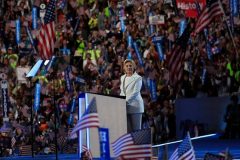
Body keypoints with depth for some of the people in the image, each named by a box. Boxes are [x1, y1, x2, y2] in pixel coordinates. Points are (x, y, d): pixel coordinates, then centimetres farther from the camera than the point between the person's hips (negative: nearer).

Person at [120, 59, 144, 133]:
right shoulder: (122, 78, 17)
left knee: (136, 129, -5)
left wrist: (126, 101, -22)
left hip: (135, 106, -6)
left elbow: (135, 92, -14)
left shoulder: (138, 78, -4)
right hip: (125, 107, 6)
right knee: (128, 129, 3)